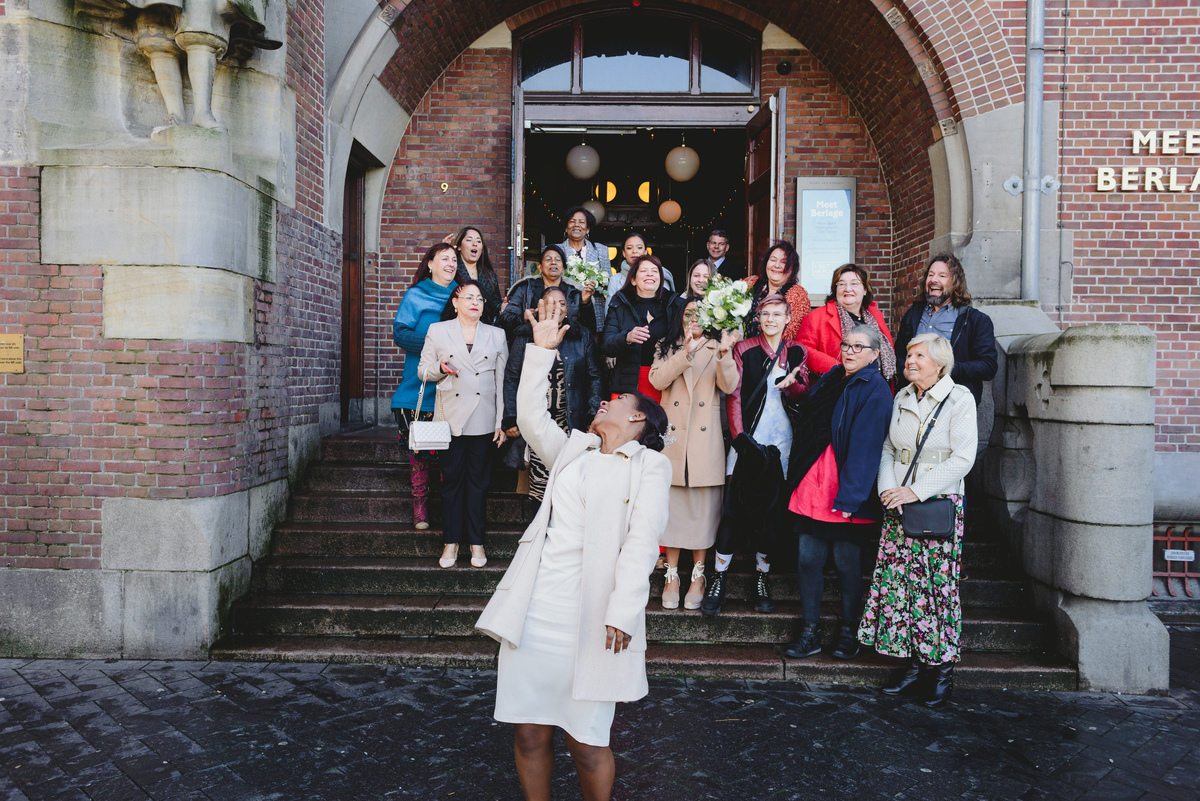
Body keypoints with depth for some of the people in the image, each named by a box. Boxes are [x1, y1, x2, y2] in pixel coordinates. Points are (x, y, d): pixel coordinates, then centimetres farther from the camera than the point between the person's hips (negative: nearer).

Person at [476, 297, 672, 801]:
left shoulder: (650, 465, 2)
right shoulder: (573, 448, 21)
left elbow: (641, 545, -8)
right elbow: (530, 415, 17)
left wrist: (622, 613, -17)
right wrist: (541, 350, 16)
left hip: (588, 614, -5)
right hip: (534, 604, 5)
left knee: (585, 740, 1)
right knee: (528, 731, 8)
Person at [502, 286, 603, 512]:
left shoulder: (581, 337, 9)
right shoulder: (525, 337, 8)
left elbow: (594, 378, 9)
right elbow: (511, 378, 7)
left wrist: (594, 416, 0)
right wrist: (510, 419, 0)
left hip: (571, 422, 0)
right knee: (539, 483, -3)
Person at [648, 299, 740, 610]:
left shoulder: (716, 350, 9)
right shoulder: (668, 349, 12)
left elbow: (729, 385, -7)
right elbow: (657, 379, -8)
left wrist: (724, 353, -23)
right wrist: (686, 352, -19)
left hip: (705, 441, 0)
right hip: (672, 436, 1)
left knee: (703, 508, 3)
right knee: (671, 504, 3)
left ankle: (698, 575, 14)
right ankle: (672, 575, 13)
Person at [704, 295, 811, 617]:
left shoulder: (797, 352, 11)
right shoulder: (744, 349, 3)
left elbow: (804, 395, 10)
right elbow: (734, 396, 0)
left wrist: (791, 383, -13)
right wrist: (739, 438, -9)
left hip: (780, 439, 2)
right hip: (747, 436, -2)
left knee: (771, 508, 4)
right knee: (733, 506, -7)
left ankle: (762, 577, 16)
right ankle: (719, 580, 1)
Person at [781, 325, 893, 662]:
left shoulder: (875, 390, -7)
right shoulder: (830, 379, 14)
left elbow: (865, 447, -14)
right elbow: (806, 425, 19)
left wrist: (849, 497, -18)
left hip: (847, 493, -6)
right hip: (812, 483, 6)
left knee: (847, 561, 5)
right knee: (807, 558, 6)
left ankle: (849, 632, 23)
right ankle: (809, 631, 17)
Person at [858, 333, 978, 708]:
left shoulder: (959, 399, -5)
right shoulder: (901, 398, 11)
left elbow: (962, 458, -11)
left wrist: (917, 491, -16)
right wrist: (888, 488, -5)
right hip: (898, 505, 5)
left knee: (936, 585, -2)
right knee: (899, 580, 2)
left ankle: (942, 668, 12)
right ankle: (915, 664, 15)